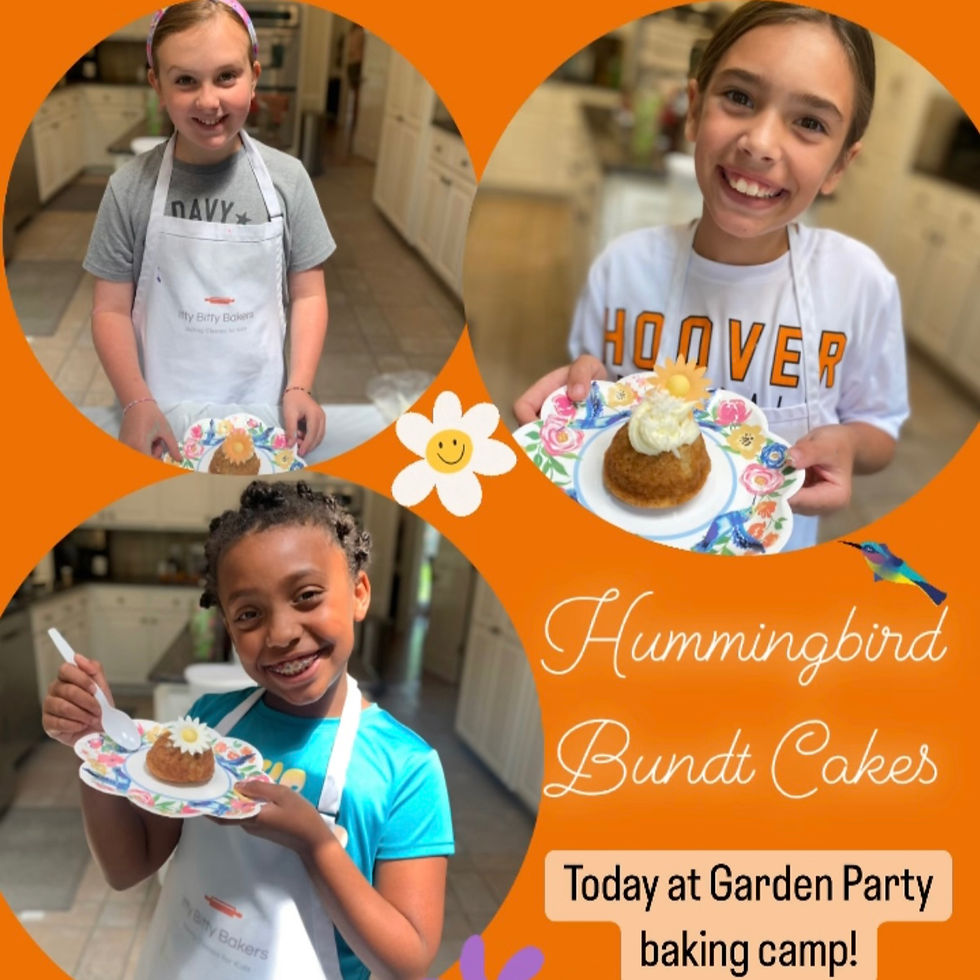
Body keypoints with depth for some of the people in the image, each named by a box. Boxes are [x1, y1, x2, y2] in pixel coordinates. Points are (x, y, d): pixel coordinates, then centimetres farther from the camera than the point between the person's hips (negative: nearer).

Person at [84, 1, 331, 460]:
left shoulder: (287, 178, -5)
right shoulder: (130, 189, -7)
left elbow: (308, 293, -1)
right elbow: (111, 309, -4)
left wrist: (299, 388, -11)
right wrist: (137, 403, -16)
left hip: (261, 409, 1)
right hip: (159, 417, 0)